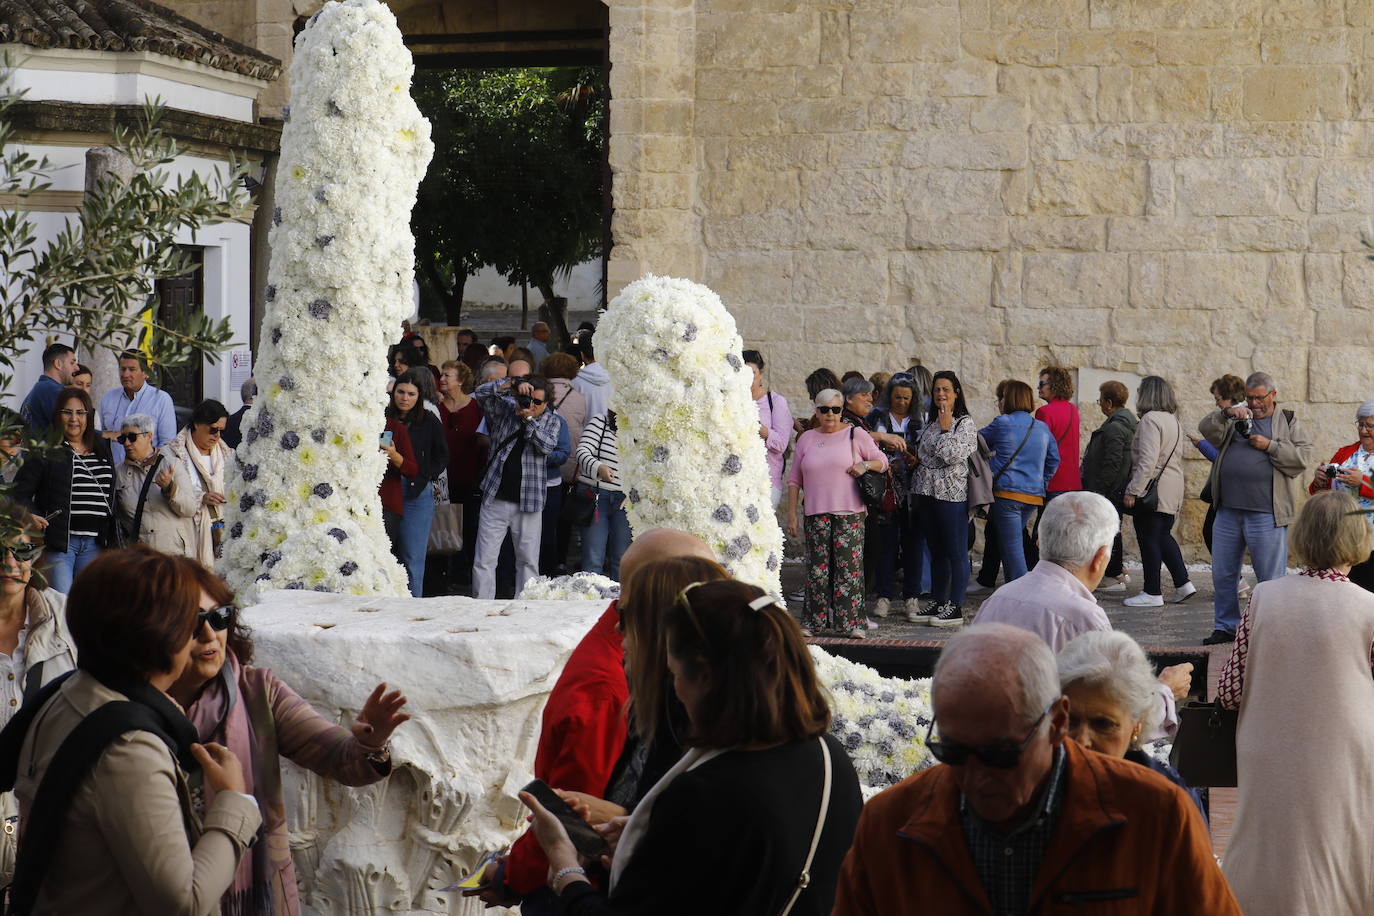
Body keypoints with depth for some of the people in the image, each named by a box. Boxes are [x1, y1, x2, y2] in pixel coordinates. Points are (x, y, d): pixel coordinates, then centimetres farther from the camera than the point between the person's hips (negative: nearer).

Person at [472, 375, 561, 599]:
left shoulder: (551, 420, 7)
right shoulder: (504, 408, 6)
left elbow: (547, 445, -9)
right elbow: (480, 395, -8)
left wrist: (529, 418, -15)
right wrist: (511, 385, -17)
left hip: (528, 503, 0)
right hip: (495, 499, 0)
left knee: (528, 561, 4)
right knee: (484, 560, -1)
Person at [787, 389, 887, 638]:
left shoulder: (855, 435, 5)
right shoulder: (806, 439, 12)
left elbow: (882, 461, 10)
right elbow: (794, 479, 13)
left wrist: (866, 464, -11)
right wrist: (791, 513, 7)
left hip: (849, 513, -2)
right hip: (816, 513, 2)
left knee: (849, 566, -6)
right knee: (817, 568, 0)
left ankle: (851, 622, -2)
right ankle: (813, 621, 6)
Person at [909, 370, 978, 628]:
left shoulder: (965, 423, -7)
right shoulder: (930, 422, 16)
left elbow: (953, 455, -19)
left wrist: (946, 428, -11)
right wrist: (911, 459, 6)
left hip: (952, 494, -8)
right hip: (928, 492, 8)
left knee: (956, 553, -3)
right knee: (937, 553, 14)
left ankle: (955, 608, 0)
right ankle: (936, 603, 20)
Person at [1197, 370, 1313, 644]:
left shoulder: (1289, 423, 7)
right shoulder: (1236, 420, 16)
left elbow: (1303, 457, -5)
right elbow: (1206, 429, 2)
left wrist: (1269, 445, -11)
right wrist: (1226, 414, -13)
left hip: (1266, 515, -4)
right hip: (1228, 511, 4)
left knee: (1270, 577, -2)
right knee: (1223, 574, 10)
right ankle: (1225, 626, 21)